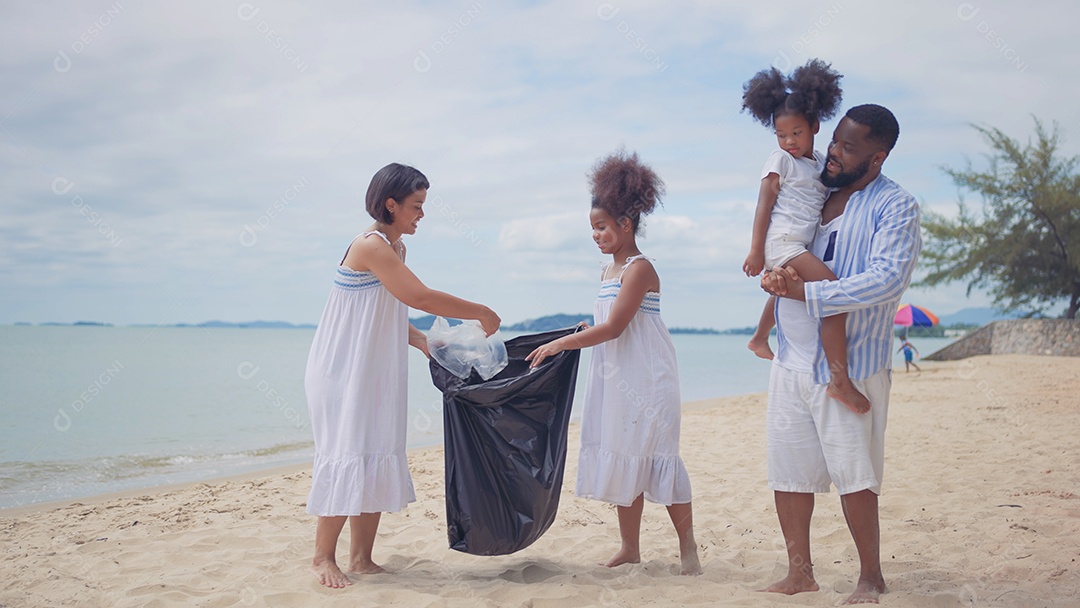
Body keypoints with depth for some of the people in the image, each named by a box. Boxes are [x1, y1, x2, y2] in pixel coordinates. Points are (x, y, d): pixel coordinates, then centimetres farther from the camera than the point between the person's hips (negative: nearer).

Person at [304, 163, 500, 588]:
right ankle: (323, 557, 8)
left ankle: (361, 558, 15)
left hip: (374, 372, 9)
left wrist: (425, 343, 4)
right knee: (348, 455, -6)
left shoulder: (395, 247, 11)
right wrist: (481, 313, -14)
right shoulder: (371, 245, -18)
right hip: (343, 370, -9)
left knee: (377, 458, 8)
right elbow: (422, 298, -23)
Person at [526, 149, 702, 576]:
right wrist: (573, 339, 6)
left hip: (646, 379, -8)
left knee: (655, 457, -4)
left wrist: (561, 343, -18)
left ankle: (688, 548, 8)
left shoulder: (639, 268, -13)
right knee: (623, 460, 9)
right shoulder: (609, 270, 14)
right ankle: (630, 548, 17)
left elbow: (613, 327, -20)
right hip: (615, 380, 8)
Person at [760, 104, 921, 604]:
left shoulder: (895, 207, -7)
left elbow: (886, 279, -19)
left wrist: (806, 292, -21)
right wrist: (772, 275, 1)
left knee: (853, 474, -1)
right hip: (791, 360, 6)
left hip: (850, 363, -6)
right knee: (787, 470, 7)